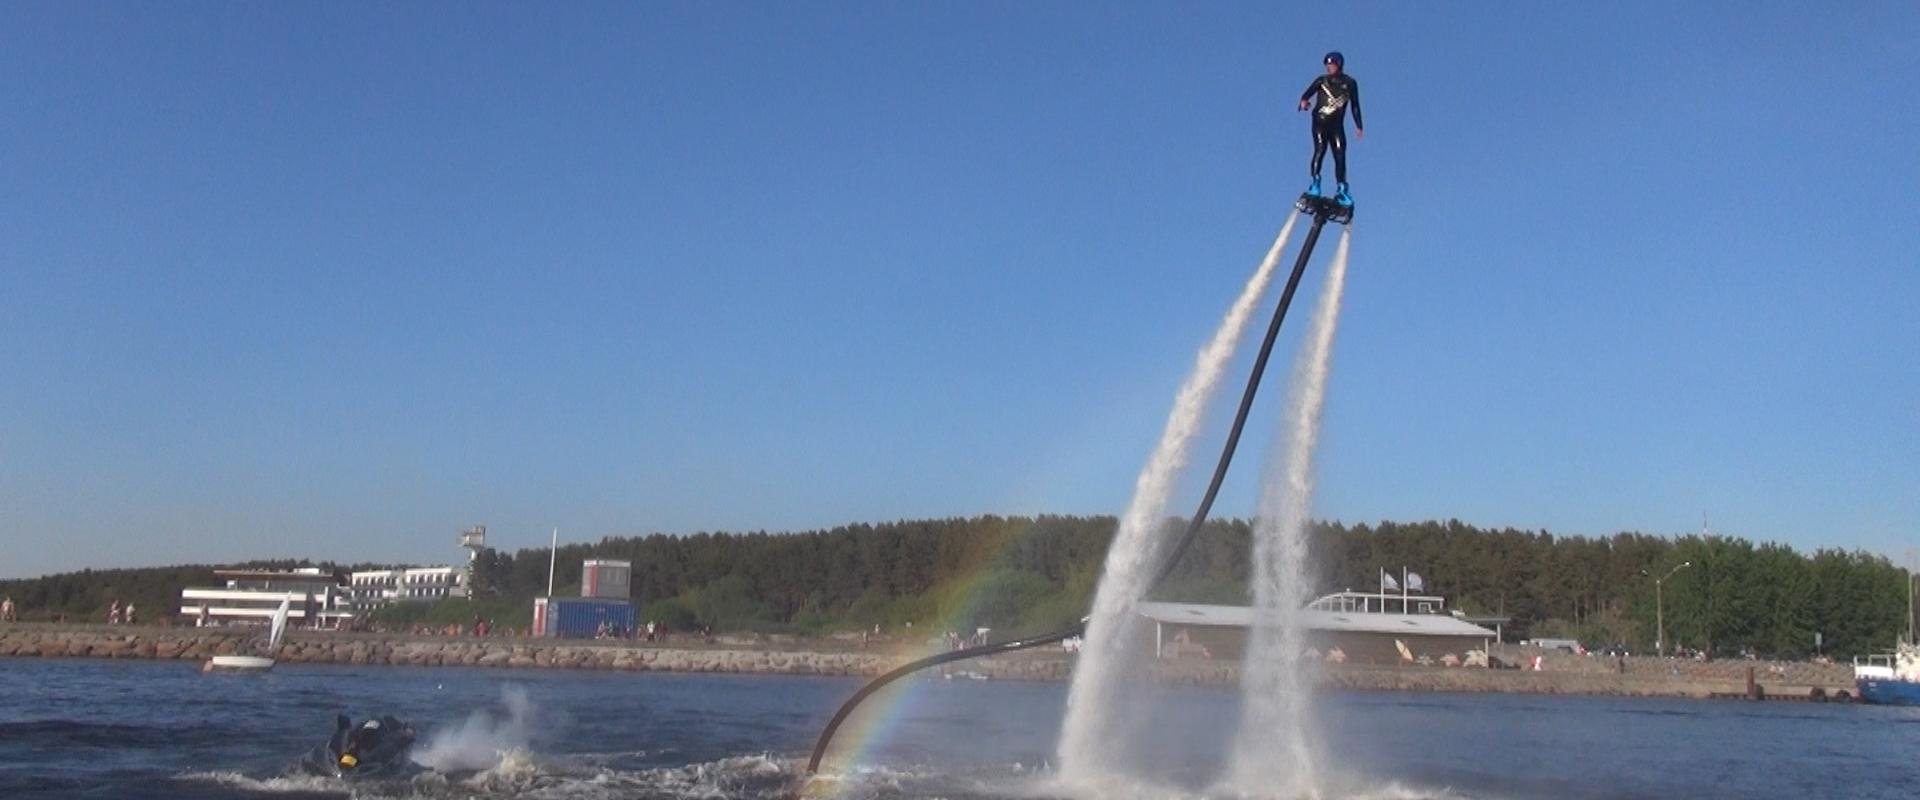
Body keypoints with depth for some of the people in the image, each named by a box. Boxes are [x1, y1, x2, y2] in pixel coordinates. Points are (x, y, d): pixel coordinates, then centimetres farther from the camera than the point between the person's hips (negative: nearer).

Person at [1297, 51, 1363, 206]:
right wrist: (1304, 101, -25)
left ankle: (1342, 190, -1)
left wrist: (1359, 126, 10)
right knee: (1320, 149, -17)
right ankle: (1315, 183, -13)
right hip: (1320, 121, -1)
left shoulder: (1350, 83, 10)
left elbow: (1355, 106, 14)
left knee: (1340, 155, -5)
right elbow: (1307, 93, -1)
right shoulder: (1322, 81, 7)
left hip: (1337, 124, 1)